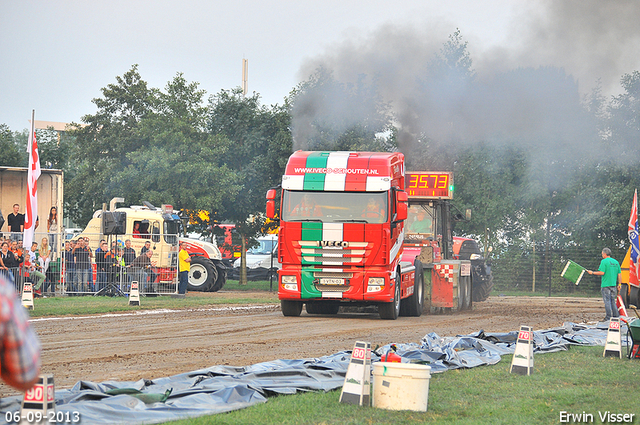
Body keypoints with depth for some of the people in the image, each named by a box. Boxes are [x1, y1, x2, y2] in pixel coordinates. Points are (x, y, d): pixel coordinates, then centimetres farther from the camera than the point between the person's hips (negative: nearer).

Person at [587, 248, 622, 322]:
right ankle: (616, 316, 12)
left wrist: (592, 272, -3)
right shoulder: (616, 262, 12)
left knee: (607, 301, -3)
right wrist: (619, 284, 19)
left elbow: (602, 273, -15)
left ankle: (608, 317, -5)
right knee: (613, 301, 14)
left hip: (605, 285, -6)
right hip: (614, 284, 6)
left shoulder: (604, 261, -8)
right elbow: (619, 274, 13)